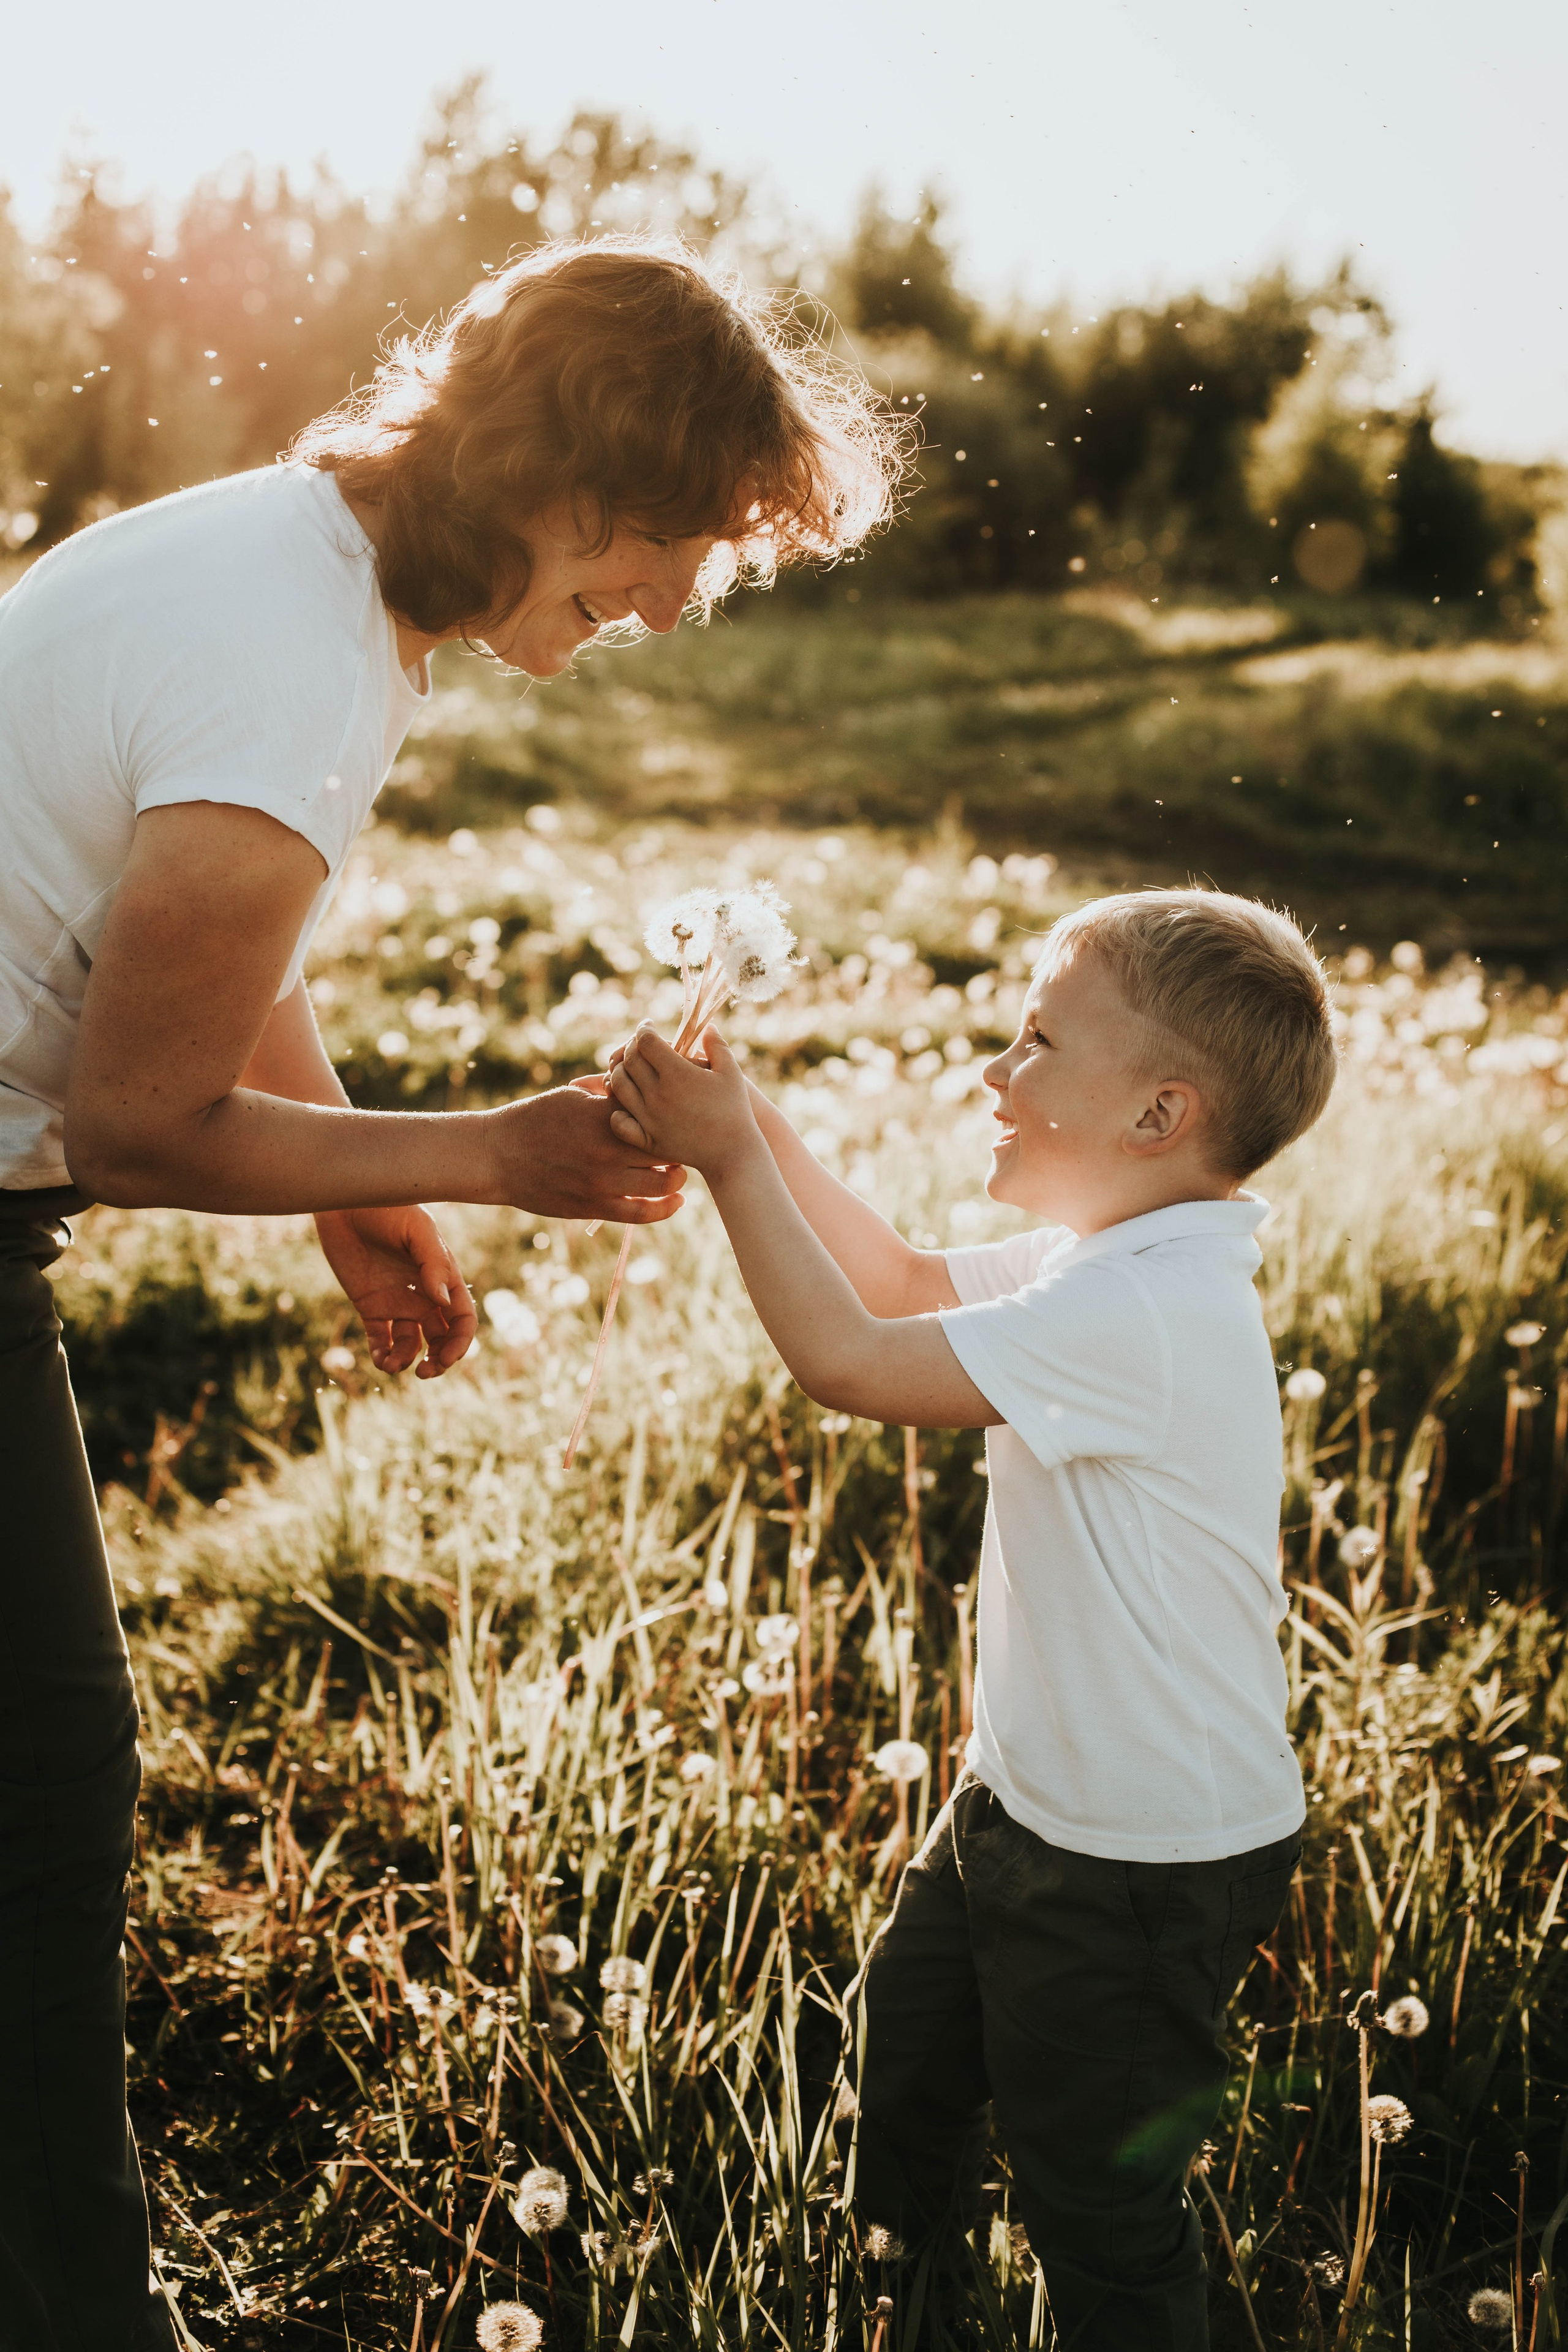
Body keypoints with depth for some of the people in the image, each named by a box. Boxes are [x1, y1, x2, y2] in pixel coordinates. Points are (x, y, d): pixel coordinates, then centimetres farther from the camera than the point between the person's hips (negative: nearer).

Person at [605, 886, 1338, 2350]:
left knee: (1097, 2205, 9)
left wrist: (730, 1159, -23)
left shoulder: (1147, 1310, -32)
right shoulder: (1109, 1256, -1)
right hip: (1030, 1793, 11)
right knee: (912, 2016, 31)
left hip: (1148, 1860, -11)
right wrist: (753, 1127, -2)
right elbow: (903, 1287, 9)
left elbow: (848, 1360, -32)